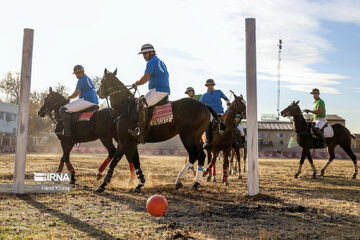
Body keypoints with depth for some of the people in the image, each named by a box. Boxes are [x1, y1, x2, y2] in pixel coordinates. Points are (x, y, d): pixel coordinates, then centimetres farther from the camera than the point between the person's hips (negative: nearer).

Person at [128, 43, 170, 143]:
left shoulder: (151, 62, -8)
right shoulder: (161, 62, 24)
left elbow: (145, 79, -14)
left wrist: (136, 84, 3)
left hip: (158, 91, -11)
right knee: (141, 100, 22)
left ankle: (141, 132, -33)